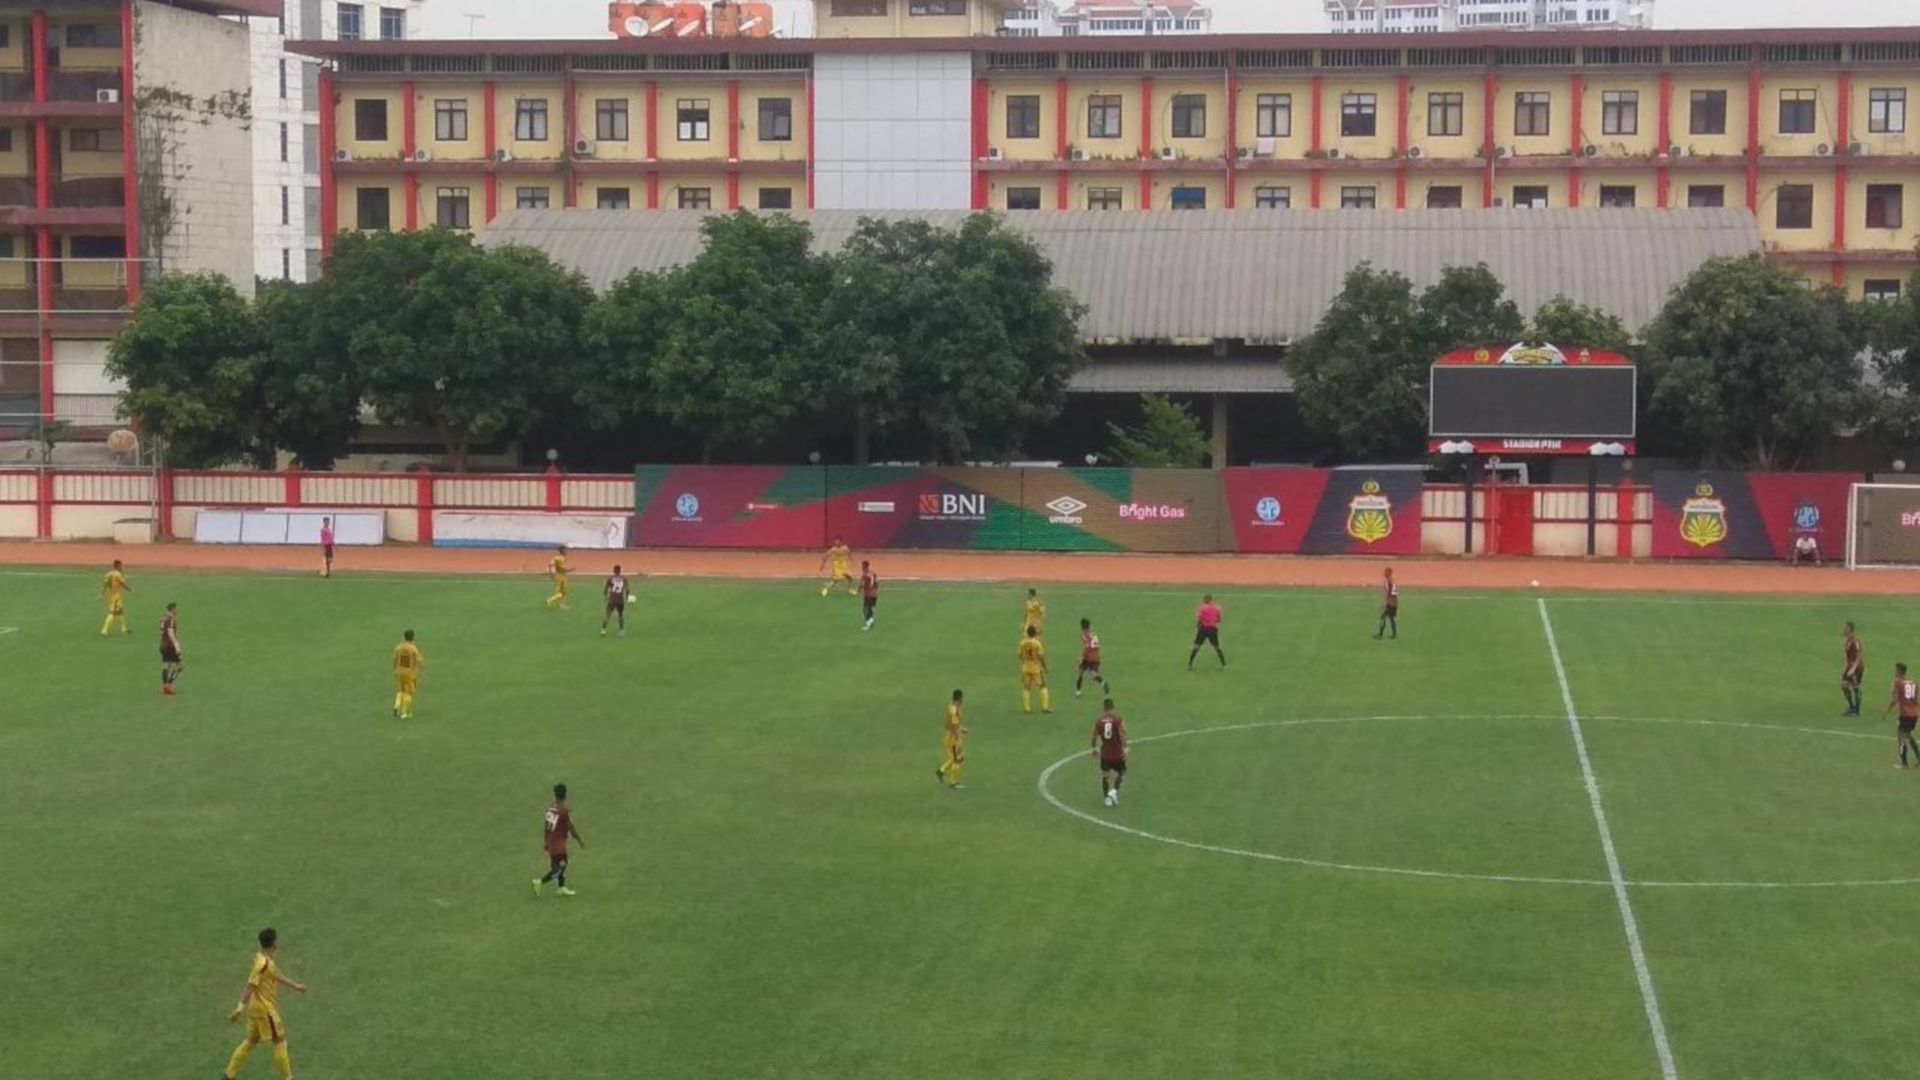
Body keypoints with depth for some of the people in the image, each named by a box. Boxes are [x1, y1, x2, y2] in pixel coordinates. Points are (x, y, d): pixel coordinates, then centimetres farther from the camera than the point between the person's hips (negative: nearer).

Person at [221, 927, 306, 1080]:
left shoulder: (267, 959, 6)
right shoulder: (263, 963, -23)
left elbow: (276, 976, 23)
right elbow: (250, 987, -25)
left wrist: (295, 986, 32)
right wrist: (240, 1009, -26)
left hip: (256, 1008, 10)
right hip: (265, 1009, -9)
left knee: (251, 1041, 17)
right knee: (280, 1041, 2)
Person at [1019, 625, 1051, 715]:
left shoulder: (1022, 643, -5)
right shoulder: (1037, 643, -16)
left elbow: (1020, 655, 1)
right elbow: (1041, 657, -15)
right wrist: (1045, 667, -3)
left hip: (1026, 668, 3)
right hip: (1036, 668, -3)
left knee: (1026, 688, 11)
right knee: (1043, 686, 12)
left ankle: (1027, 708, 10)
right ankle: (1045, 706, 9)